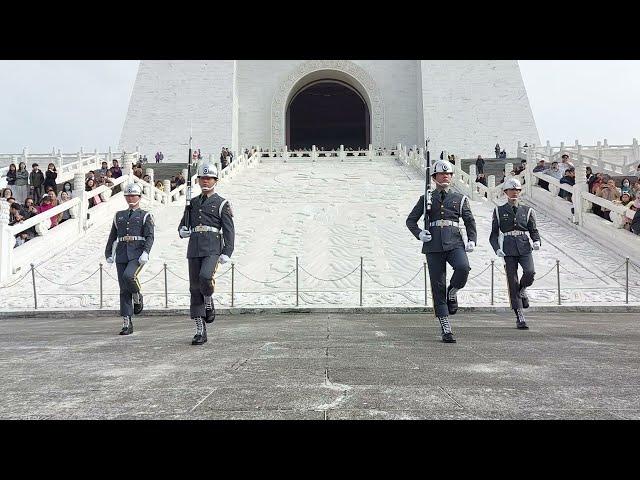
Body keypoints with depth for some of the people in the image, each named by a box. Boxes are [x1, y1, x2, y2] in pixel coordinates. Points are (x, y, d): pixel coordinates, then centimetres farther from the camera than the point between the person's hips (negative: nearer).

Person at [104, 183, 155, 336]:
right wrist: (108, 254, 9)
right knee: (124, 290, 0)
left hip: (137, 254, -4)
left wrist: (145, 253, -19)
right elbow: (112, 237, 20)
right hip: (121, 254, 4)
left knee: (129, 275, -31)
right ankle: (127, 324, 4)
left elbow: (150, 236, -5)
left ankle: (138, 297, 1)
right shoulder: (119, 216, 20)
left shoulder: (146, 216, 7)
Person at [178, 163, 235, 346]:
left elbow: (229, 230, -2)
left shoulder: (222, 204, 4)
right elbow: (182, 225, 25)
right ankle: (200, 331, 8)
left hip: (213, 249, -5)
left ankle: (209, 302, 3)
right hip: (194, 249, 5)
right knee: (195, 289, 2)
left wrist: (227, 252, -13)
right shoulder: (192, 203, 18)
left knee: (205, 276, -30)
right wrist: (183, 231, 0)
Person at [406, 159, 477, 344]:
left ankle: (452, 293, 1)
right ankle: (446, 329, 4)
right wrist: (419, 233, -6)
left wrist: (472, 240, -2)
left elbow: (470, 221, 15)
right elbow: (410, 220, 14)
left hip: (454, 243, 0)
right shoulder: (426, 199, 13)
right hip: (433, 246, 0)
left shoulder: (460, 198, 15)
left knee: (463, 267, -32)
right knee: (438, 286, -3)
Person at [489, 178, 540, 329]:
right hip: (508, 249, -1)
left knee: (530, 272, -24)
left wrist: (537, 241, -10)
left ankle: (522, 290, 13)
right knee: (512, 282, -4)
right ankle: (520, 318, 4)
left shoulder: (527, 210, 11)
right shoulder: (499, 211, 7)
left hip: (524, 247, 1)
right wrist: (497, 249, -9)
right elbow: (494, 234, 7)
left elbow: (533, 230, 11)